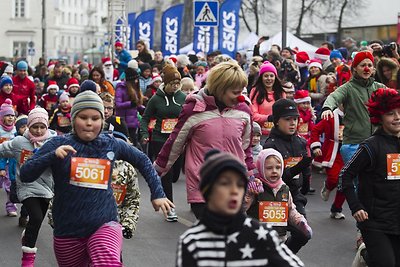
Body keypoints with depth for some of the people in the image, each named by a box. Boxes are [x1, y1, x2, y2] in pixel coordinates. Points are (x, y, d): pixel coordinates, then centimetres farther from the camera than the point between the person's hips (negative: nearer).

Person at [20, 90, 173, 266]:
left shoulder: (112, 145, 2)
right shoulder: (58, 144, -3)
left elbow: (142, 161, 17)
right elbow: (25, 175, -10)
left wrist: (157, 194, 12)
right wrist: (52, 156, -25)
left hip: (104, 224, -1)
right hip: (68, 230, 1)